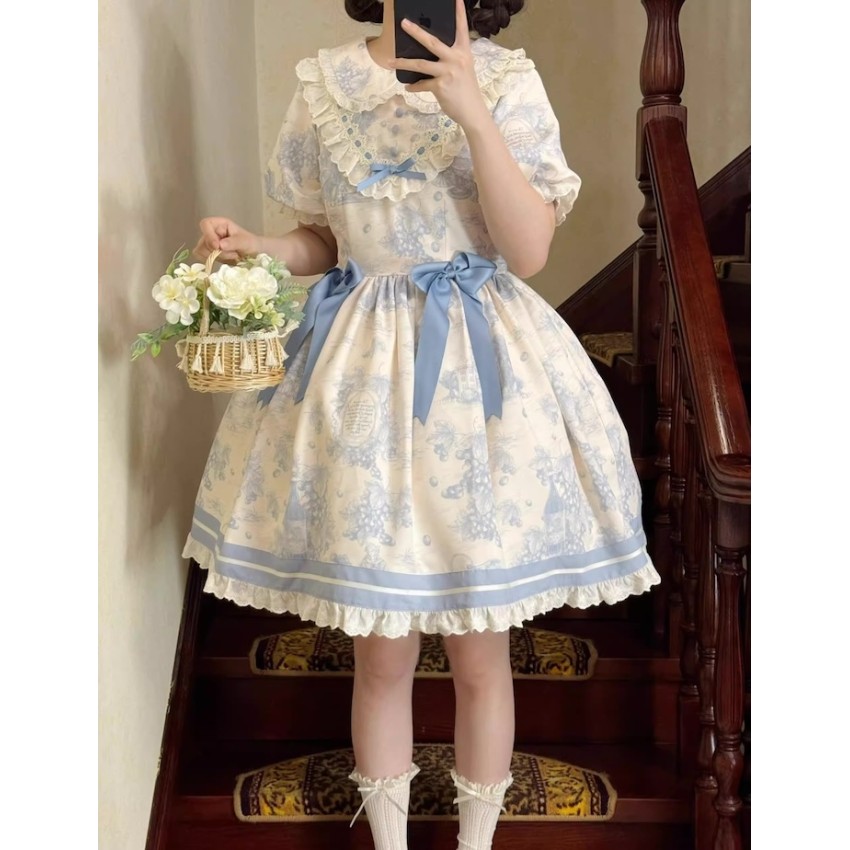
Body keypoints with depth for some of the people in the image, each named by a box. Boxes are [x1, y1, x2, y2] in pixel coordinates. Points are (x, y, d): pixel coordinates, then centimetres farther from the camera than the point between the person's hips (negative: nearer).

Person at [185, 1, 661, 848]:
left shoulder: (506, 81, -2)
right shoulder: (324, 84, 5)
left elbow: (529, 251, -11)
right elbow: (324, 239, 13)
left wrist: (471, 112, -19)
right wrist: (255, 249, -7)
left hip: (479, 368, -1)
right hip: (360, 367, 2)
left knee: (479, 654, 8)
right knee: (380, 654, 10)